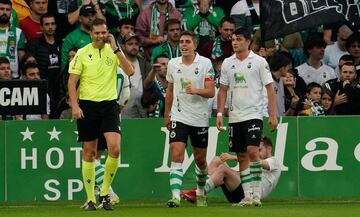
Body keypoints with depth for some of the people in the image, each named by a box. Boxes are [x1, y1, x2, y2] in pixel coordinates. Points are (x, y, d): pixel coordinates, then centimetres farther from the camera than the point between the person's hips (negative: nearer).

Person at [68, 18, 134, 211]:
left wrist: (115, 49, -15)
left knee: (114, 148, -16)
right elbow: (72, 82, -1)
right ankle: (90, 199, 11)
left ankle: (105, 193, 0)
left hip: (109, 104, 1)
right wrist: (75, 106, -13)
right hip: (87, 105, -1)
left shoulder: (114, 51, 4)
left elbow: (130, 71, -11)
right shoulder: (82, 54, 0)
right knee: (89, 153, 3)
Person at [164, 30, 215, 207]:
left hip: (200, 119, -1)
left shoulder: (205, 63, -6)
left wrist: (196, 90, -30)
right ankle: (175, 196, -22)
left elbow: (211, 92, -11)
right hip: (178, 117, 1)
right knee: (176, 156, -14)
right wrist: (167, 114, 18)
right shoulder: (173, 64, 4)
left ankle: (201, 192, 35)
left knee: (200, 159, 11)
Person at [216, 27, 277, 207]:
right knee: (241, 157, 5)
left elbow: (270, 88, -3)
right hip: (235, 116, 5)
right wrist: (219, 114, 5)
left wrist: (273, 115, -9)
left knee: (252, 150, -18)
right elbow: (223, 90, 13)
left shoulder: (259, 62, -3)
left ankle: (256, 193, -11)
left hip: (254, 114, -5)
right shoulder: (227, 63, 9)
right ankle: (247, 196, 9)